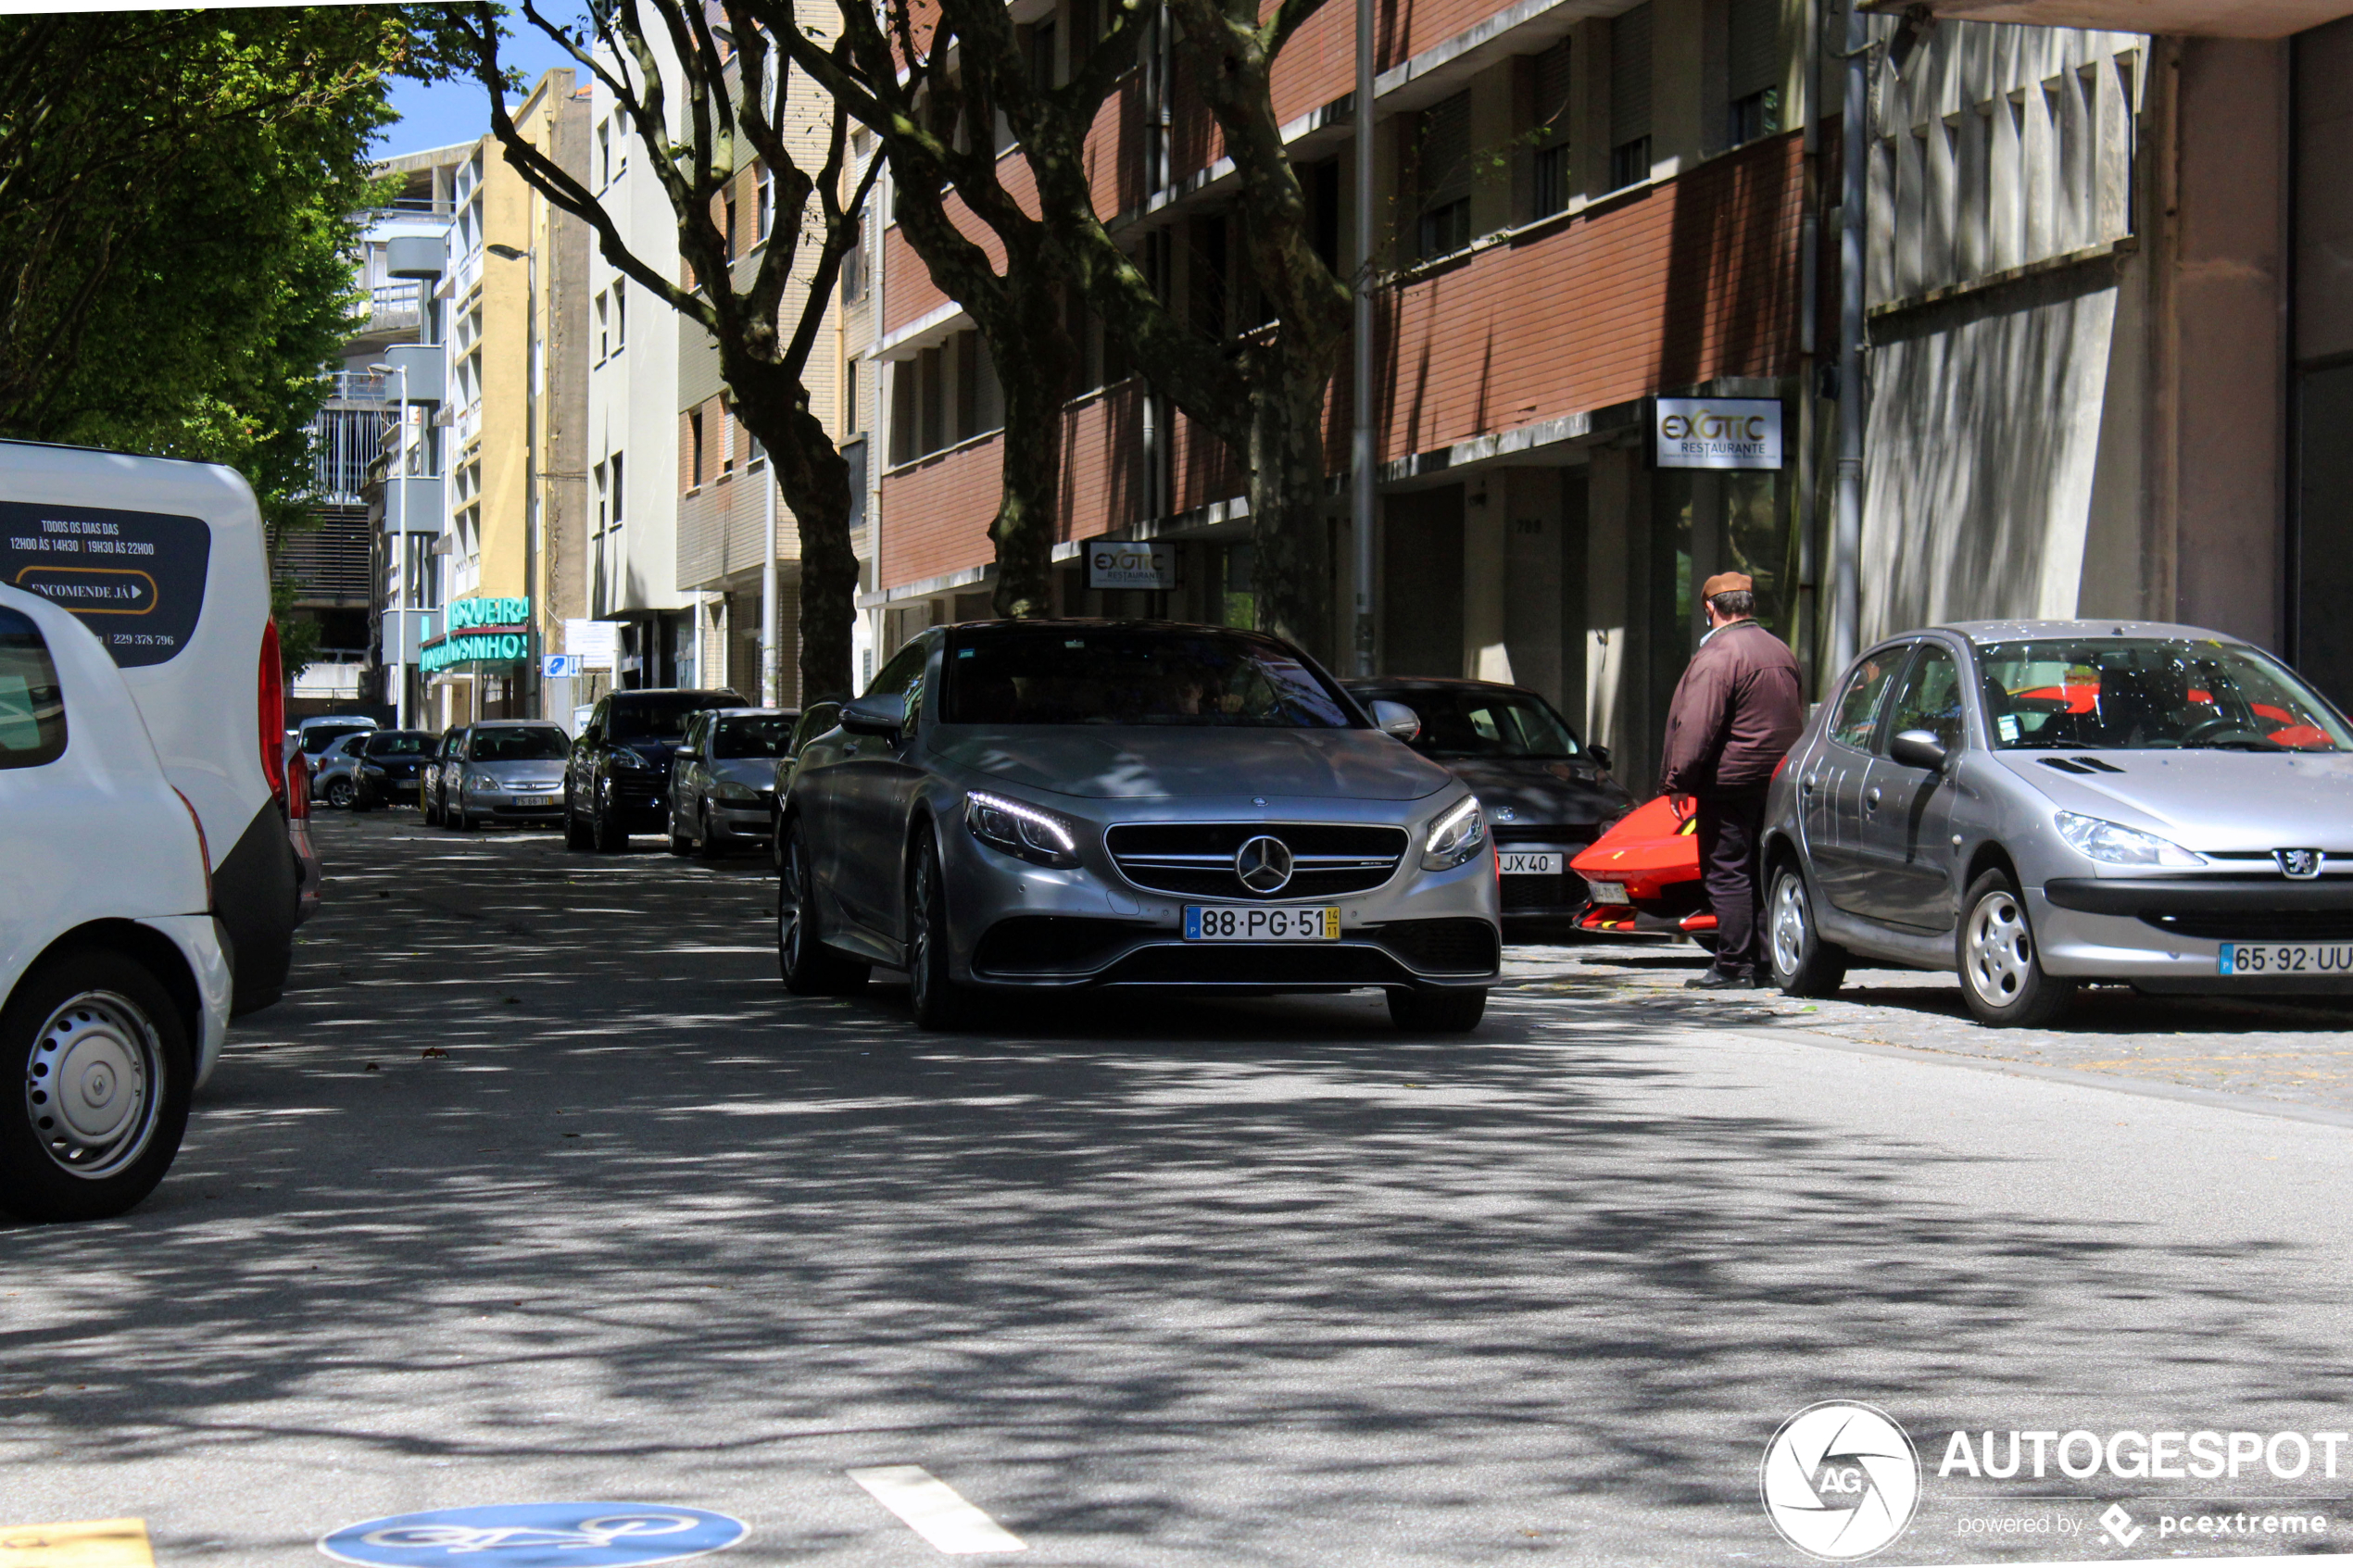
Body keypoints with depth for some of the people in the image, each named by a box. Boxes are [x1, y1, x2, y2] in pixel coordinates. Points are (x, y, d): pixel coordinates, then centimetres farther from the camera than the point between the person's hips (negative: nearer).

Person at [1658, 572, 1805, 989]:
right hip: (1778, 781, 8)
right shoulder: (1781, 651, 14)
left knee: (1727, 873, -4)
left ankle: (1734, 966, -6)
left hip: (1731, 782, -8)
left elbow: (1697, 727, -18)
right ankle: (1769, 958, 14)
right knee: (1763, 872, 13)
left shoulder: (1716, 655, -14)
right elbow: (1798, 719, 21)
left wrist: (1678, 779, -13)